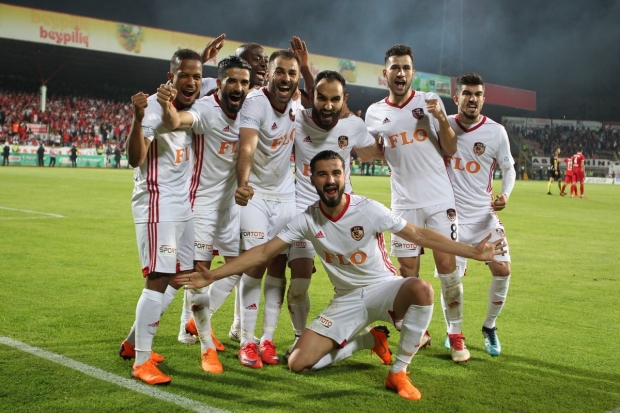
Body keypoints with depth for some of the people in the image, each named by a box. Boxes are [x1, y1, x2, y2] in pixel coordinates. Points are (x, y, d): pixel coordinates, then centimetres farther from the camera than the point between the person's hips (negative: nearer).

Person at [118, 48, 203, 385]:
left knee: (180, 277, 13)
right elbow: (134, 158, -29)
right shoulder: (154, 107, -17)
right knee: (159, 279, -12)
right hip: (156, 204, -9)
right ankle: (141, 362, -4)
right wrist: (138, 119, -44)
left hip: (182, 205, 9)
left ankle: (133, 342, 25)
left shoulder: (193, 109, 6)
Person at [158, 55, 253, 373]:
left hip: (231, 201, 7)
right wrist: (167, 107, -63)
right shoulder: (206, 110, -21)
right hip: (202, 200, -7)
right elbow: (175, 122, -43)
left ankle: (198, 321, 32)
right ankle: (207, 347, 9)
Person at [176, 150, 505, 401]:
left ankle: (398, 373, -18)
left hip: (383, 288, -3)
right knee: (298, 363, -9)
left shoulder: (368, 209, -16)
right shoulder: (307, 220, -9)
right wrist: (213, 276, -12)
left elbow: (419, 235, -12)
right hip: (346, 300, 3)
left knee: (422, 289, -38)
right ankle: (369, 340, 15)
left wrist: (473, 252, -17)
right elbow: (263, 252, -7)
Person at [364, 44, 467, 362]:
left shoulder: (430, 101, -1)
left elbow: (450, 150, 0)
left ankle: (456, 335, 8)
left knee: (447, 265, -4)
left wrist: (441, 119, -16)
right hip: (404, 203, 2)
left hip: (439, 199, -2)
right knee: (408, 270, 3)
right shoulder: (375, 113, 6)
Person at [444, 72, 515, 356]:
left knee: (502, 269, -10)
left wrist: (505, 194, -11)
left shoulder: (496, 131, -3)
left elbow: (508, 168, 6)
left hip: (485, 214, 1)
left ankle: (489, 327, 15)